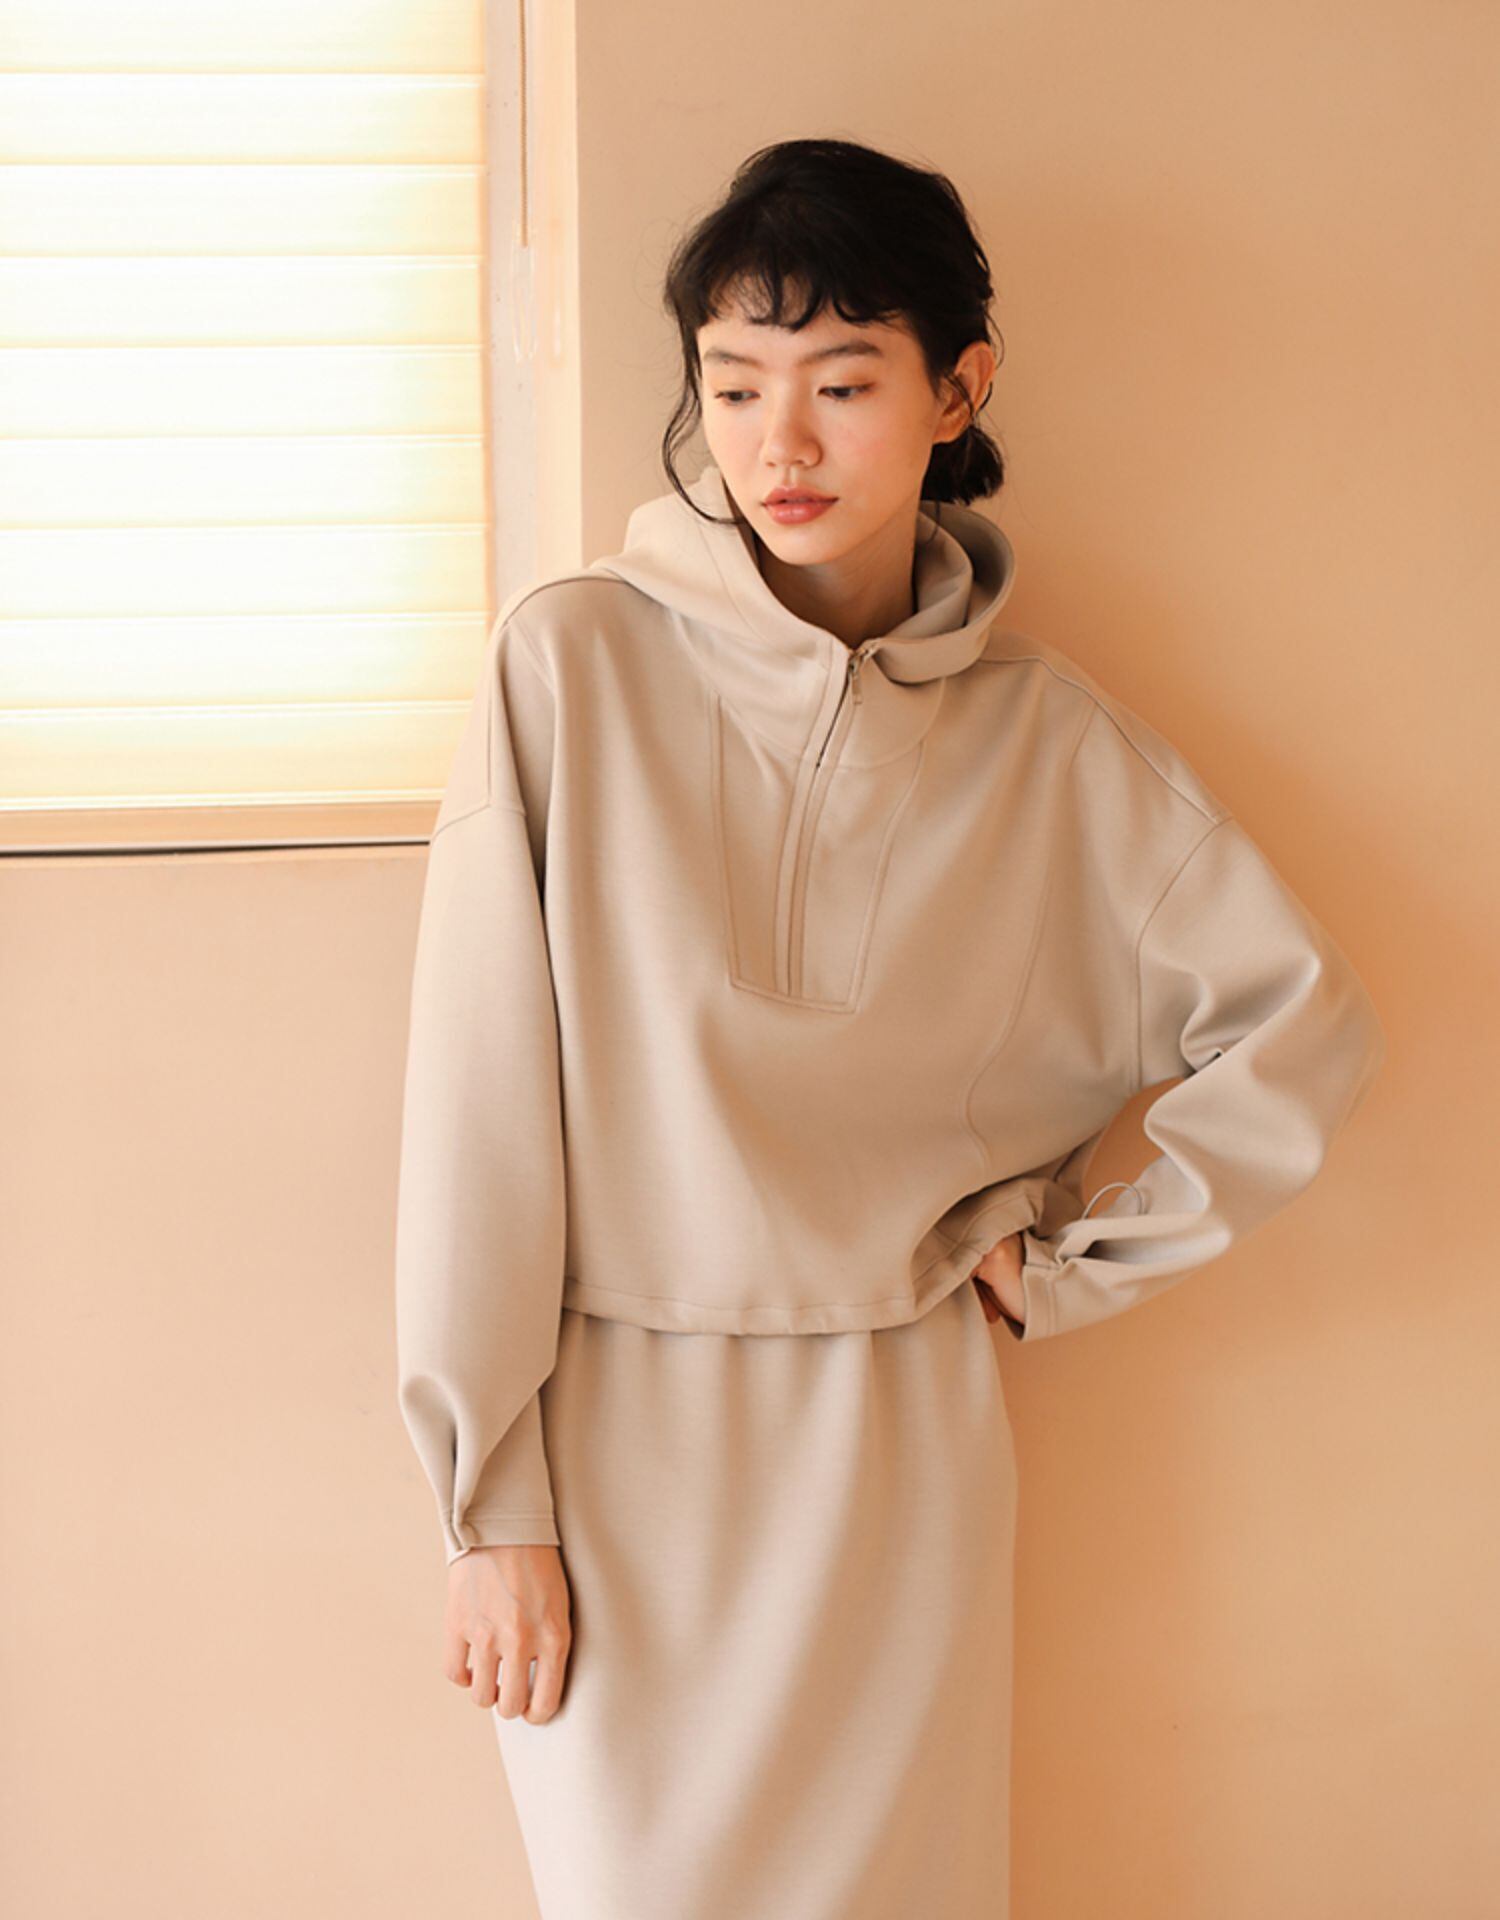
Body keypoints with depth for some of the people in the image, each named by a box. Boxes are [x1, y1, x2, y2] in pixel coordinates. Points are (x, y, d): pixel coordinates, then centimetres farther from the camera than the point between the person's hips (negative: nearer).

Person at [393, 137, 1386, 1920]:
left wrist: (1065, 1266, 2)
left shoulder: (1040, 732, -1)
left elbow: (1305, 1027, 4)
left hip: (899, 1441, 2)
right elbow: (480, 1094, -7)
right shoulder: (572, 662, -6)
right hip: (617, 1436, -1)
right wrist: (493, 1500, -8)